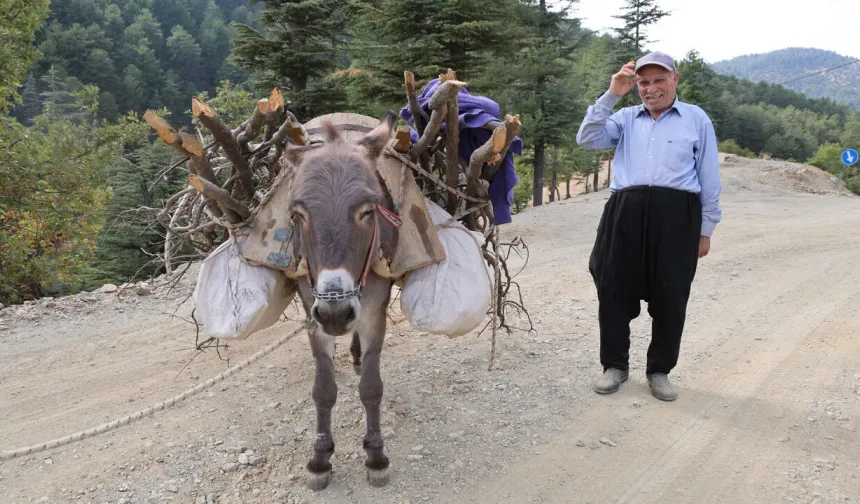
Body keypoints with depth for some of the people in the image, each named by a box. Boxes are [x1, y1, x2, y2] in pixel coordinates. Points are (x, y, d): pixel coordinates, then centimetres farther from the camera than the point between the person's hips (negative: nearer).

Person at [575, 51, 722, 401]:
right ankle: (615, 365, 20)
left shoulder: (697, 119, 13)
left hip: (676, 215, -1)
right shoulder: (626, 118, 18)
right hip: (625, 213, 2)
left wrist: (706, 230, 7)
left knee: (670, 297, 3)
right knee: (614, 291, 3)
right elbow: (587, 140, 3)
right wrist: (611, 95, -1)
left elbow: (709, 178, 11)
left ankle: (659, 370, 21)